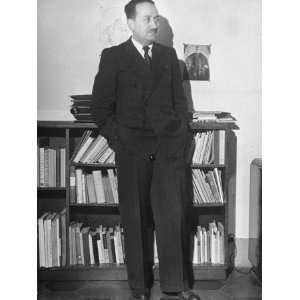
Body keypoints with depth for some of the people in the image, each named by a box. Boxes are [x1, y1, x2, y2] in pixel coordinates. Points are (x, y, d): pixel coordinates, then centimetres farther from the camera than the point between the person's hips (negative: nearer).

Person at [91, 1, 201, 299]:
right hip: (132, 151, -2)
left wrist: (181, 134, 5)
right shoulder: (113, 56, 3)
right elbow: (100, 105, 2)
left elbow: (179, 99, 16)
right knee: (136, 220, 5)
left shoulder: (168, 55, 13)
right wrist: (116, 139, -5)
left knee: (174, 216, 2)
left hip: (169, 148, 3)